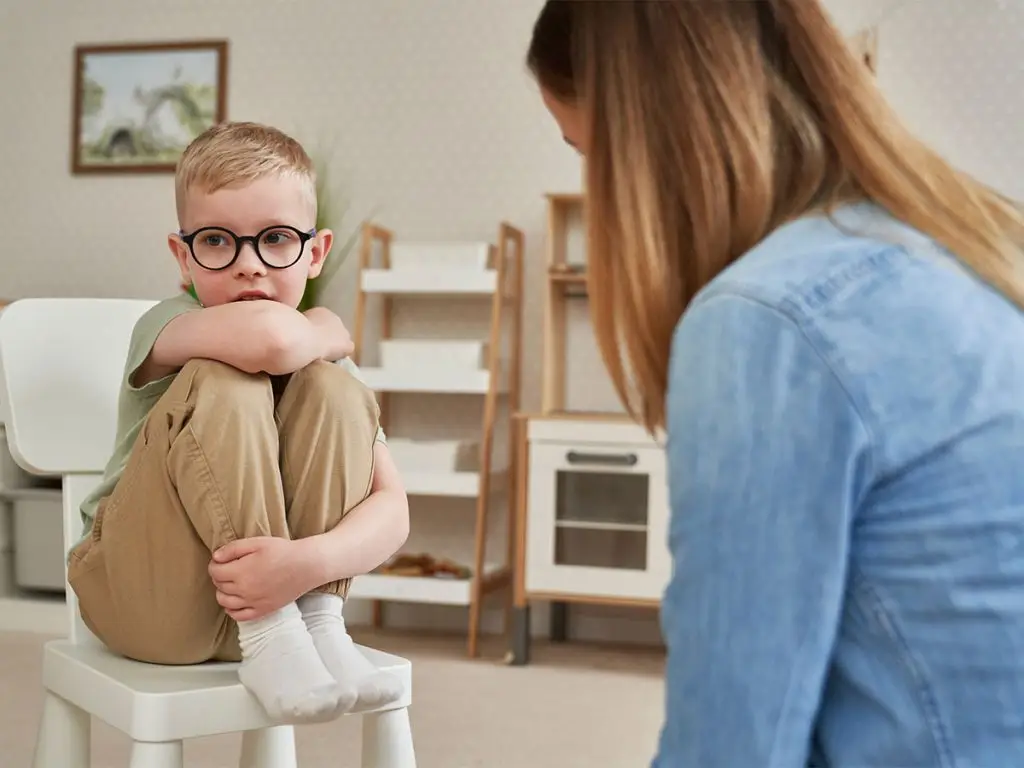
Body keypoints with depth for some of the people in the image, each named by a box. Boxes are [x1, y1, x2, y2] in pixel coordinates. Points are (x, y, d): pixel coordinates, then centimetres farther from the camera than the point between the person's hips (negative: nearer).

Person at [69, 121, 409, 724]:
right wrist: (327, 330, -16)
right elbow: (268, 338, -40)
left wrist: (310, 561, -34)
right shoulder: (167, 327, -14)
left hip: (272, 596, 4)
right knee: (224, 385, -28)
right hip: (146, 602, -3)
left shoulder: (331, 366, 0)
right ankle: (269, 645, -27)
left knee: (331, 391, -18)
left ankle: (319, 622, -18)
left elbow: (392, 508, -13)